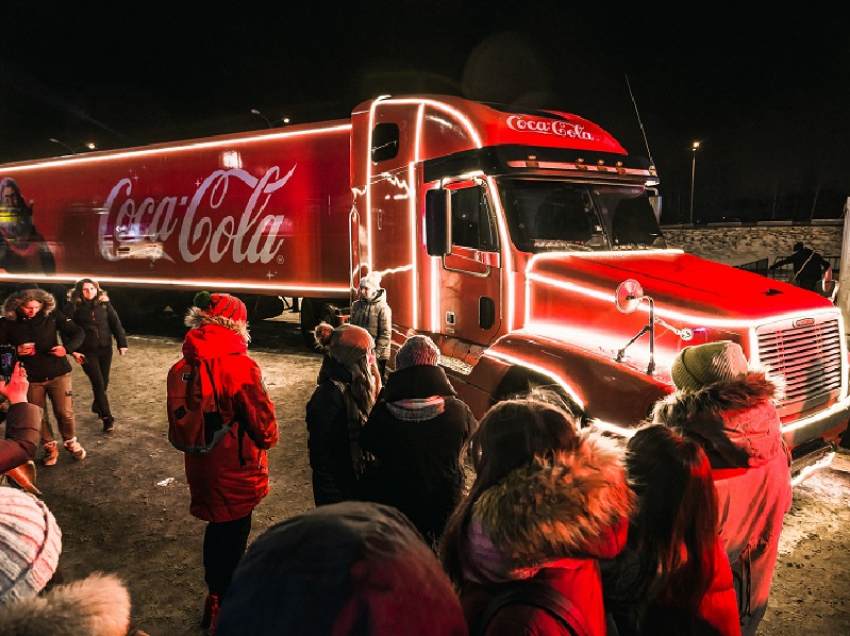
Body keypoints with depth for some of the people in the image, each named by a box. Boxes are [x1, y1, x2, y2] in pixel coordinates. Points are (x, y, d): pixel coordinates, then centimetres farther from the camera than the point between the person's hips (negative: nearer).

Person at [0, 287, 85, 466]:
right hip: (30, 378, 1)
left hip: (58, 373, -1)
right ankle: (50, 448, 29)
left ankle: (71, 443, 28)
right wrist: (15, 351, -21)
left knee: (65, 412, 3)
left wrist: (67, 347, -24)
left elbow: (78, 333, -6)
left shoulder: (52, 316, -9)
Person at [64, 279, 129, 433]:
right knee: (98, 383, -6)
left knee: (104, 381, 13)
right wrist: (73, 350, -12)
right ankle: (107, 418, 3)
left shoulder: (104, 303, 2)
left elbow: (115, 323, 2)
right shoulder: (73, 307, -6)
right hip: (87, 351, -3)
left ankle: (97, 406, 41)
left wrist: (122, 343, -2)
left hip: (105, 348, 3)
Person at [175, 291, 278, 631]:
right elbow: (265, 431, -22)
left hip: (202, 470, 7)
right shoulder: (239, 367, -25)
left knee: (217, 531, 26)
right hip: (235, 475, -7)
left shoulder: (190, 364, -4)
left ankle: (215, 599, 45)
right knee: (232, 541, 11)